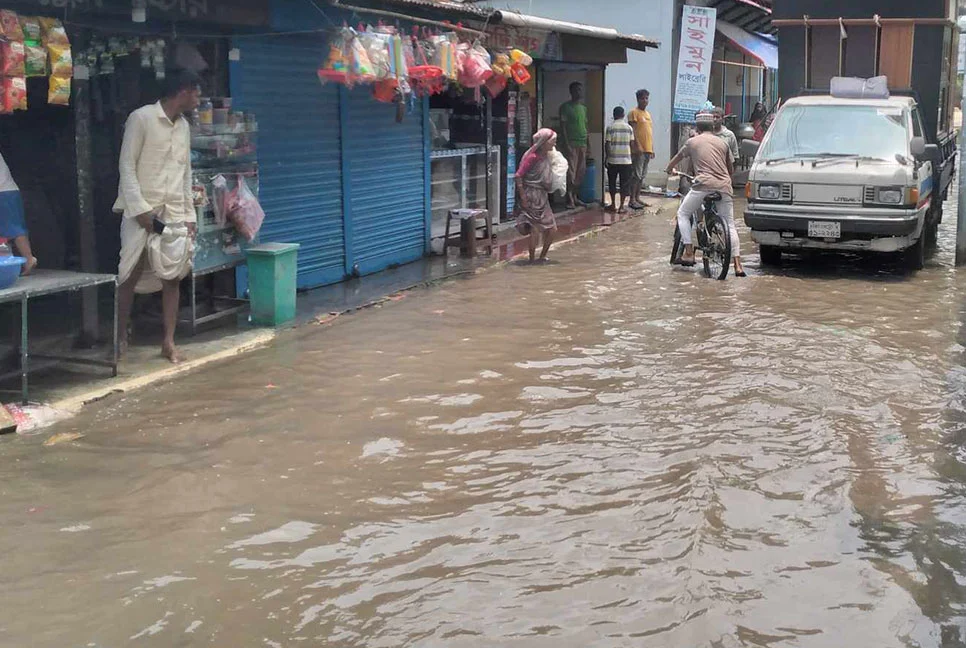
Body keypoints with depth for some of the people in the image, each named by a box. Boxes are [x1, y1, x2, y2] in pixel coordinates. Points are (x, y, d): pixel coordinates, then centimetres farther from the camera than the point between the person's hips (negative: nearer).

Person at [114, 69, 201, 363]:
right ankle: (121, 337, 14)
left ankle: (168, 342, 8)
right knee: (131, 275, 0)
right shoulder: (142, 118, -6)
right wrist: (139, 208, -16)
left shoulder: (183, 126, 15)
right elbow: (127, 165, -9)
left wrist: (189, 214, 13)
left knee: (173, 277, 2)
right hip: (143, 211, -6)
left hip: (175, 214, 6)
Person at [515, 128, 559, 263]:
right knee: (535, 229, -7)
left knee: (552, 229, 8)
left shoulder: (546, 156, 8)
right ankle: (531, 260, 4)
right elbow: (518, 176, -18)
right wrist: (523, 197, -18)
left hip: (543, 196, 8)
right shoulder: (532, 157, -16)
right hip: (531, 196, -8)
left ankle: (542, 256, 21)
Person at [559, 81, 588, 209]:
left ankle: (575, 197, 15)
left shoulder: (583, 107, 18)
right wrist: (566, 143, -16)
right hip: (571, 143, -7)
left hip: (582, 144, 7)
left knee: (581, 172, 6)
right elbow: (563, 126, -8)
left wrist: (587, 144, 15)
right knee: (571, 172, -9)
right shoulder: (566, 107, -3)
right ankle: (569, 199, -6)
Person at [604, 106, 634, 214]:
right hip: (626, 160, 1)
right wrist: (632, 158, 11)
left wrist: (606, 157, 1)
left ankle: (613, 204, 16)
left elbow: (607, 144, -6)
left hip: (613, 160, -1)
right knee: (624, 183, 3)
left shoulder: (610, 127, -4)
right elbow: (632, 144, 2)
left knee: (612, 182, 13)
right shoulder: (629, 127, 2)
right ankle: (622, 206, 0)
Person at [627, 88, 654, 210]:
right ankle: (632, 200, -7)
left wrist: (652, 149, 19)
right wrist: (637, 146, -21)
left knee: (643, 176, 10)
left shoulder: (648, 114, 19)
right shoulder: (634, 113, -6)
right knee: (636, 175, -9)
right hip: (639, 150, -8)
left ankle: (637, 198, 16)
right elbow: (633, 130, -13)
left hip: (647, 149, 8)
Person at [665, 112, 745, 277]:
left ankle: (689, 252, 6)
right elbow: (731, 169, 25)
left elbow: (677, 158, 30)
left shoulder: (693, 141, 13)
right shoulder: (722, 142, 18)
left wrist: (669, 169, 51)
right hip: (724, 187, 3)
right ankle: (738, 264, -1)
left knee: (683, 214, 16)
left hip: (704, 184, -3)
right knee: (730, 224, 8)